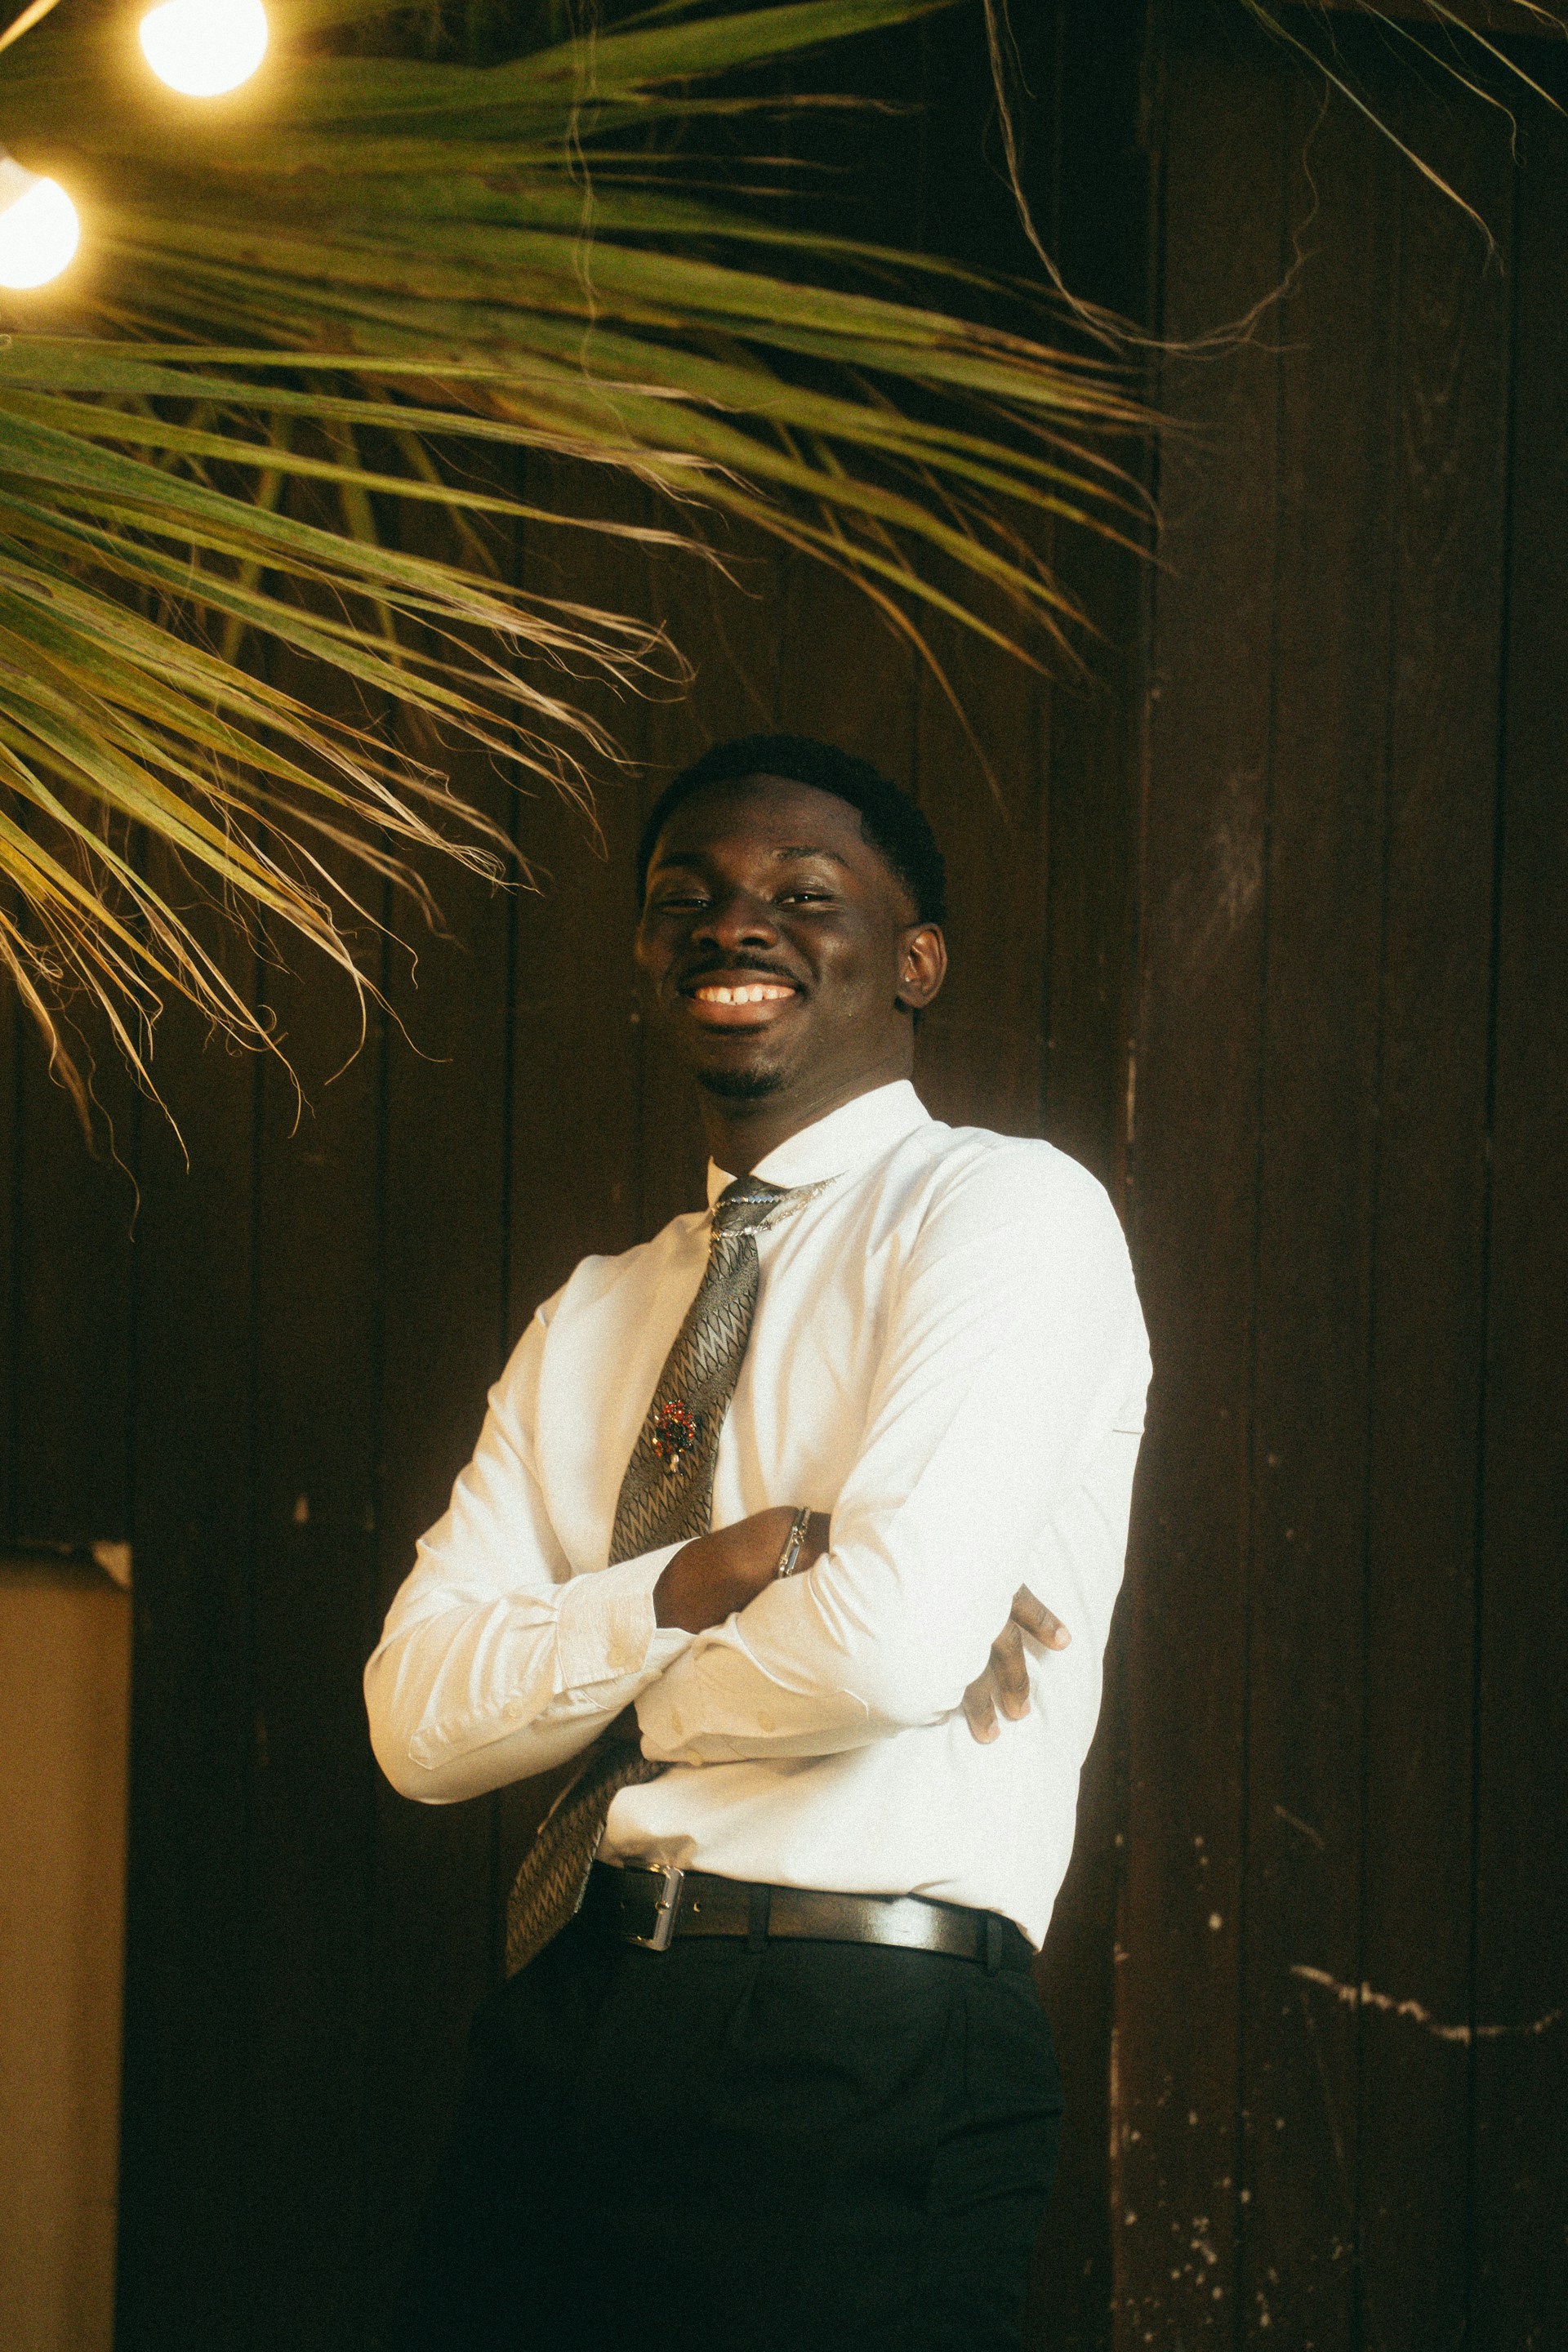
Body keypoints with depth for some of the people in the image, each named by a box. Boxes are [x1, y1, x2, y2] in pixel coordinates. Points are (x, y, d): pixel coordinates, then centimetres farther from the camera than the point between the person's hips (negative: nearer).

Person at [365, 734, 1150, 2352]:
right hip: (558, 2035, 6)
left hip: (859, 2054, -6)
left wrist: (610, 1704, 0)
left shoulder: (1007, 1214, -3)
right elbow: (418, 1719, 6)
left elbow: (898, 1640, -18)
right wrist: (689, 1584, -11)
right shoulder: (593, 1318, 18)